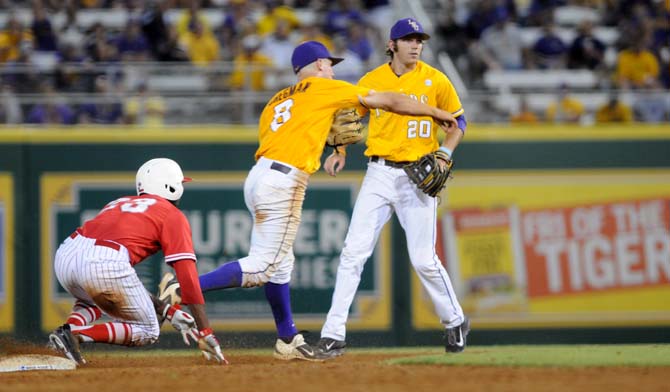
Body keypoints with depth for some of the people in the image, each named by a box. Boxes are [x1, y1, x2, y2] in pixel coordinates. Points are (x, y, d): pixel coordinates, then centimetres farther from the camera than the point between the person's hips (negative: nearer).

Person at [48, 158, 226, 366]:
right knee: (147, 332, 13)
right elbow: (188, 278, 6)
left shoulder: (119, 203, 35)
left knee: (93, 298, 39)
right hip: (104, 263, -6)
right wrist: (206, 333, 5)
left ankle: (69, 327, 5)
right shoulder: (173, 216, 16)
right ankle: (77, 335, -10)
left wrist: (168, 310, 32)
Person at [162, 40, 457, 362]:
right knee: (261, 268, -11)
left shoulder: (275, 101, 25)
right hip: (283, 182, -8)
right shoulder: (323, 88, 8)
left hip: (258, 176, 8)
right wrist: (437, 113, 19)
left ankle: (288, 341, 21)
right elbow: (389, 101, 11)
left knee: (280, 263, 16)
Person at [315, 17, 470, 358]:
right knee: (354, 251, -7)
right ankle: (333, 335, -6)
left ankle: (455, 321, 23)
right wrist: (340, 151, -2)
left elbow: (459, 120, 7)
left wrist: (444, 153, -9)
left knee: (424, 260, -2)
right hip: (379, 174, 2)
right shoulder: (371, 81, 3)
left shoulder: (435, 80, -2)